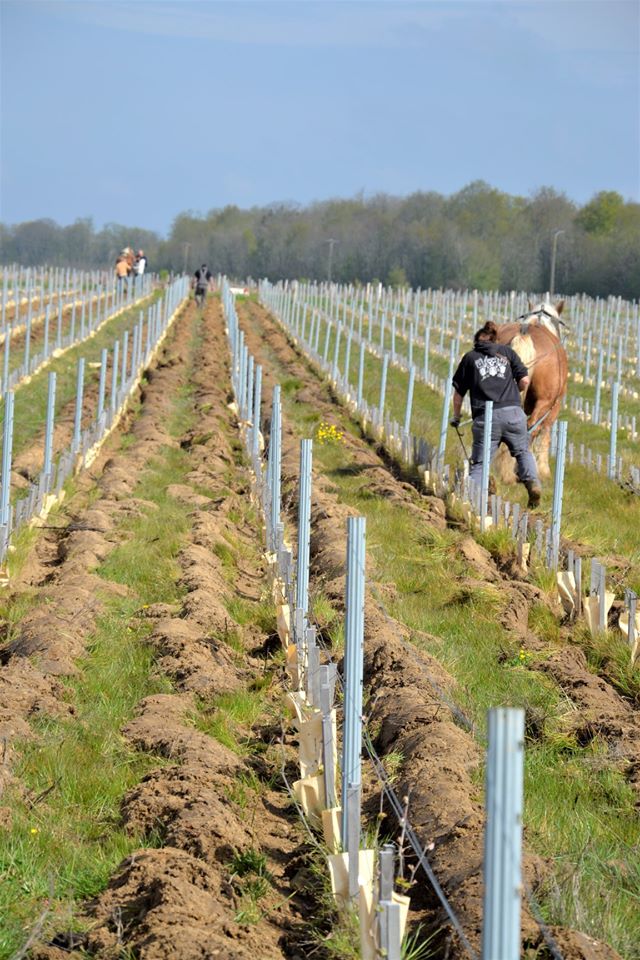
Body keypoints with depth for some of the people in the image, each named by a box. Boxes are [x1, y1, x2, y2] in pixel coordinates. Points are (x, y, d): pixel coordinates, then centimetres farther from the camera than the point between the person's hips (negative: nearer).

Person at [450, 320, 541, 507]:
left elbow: (458, 393, 15)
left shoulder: (470, 357, 16)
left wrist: (456, 417, 30)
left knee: (479, 463, 4)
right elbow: (524, 381, 10)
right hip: (513, 413, 1)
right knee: (523, 451, 19)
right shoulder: (506, 351, 17)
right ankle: (532, 482, -4)